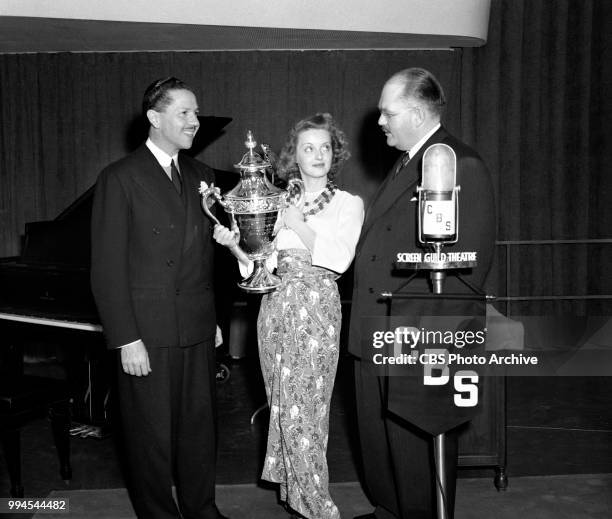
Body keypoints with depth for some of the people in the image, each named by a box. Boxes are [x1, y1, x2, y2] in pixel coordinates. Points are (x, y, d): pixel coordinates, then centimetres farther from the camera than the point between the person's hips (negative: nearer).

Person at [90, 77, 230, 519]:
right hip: (149, 333, -5)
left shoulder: (202, 176, 11)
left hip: (199, 331, 5)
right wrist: (126, 340, -14)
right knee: (152, 434, 8)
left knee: (200, 426, 14)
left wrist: (212, 317, 9)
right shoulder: (120, 179, -7)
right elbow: (107, 269, -10)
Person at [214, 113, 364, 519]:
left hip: (316, 309, -4)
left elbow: (339, 260, -11)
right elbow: (260, 264, 10)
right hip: (276, 306, 4)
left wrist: (299, 226, -12)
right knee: (282, 405, 9)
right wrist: (234, 244, -7)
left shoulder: (348, 203, 3)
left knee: (303, 408, -6)